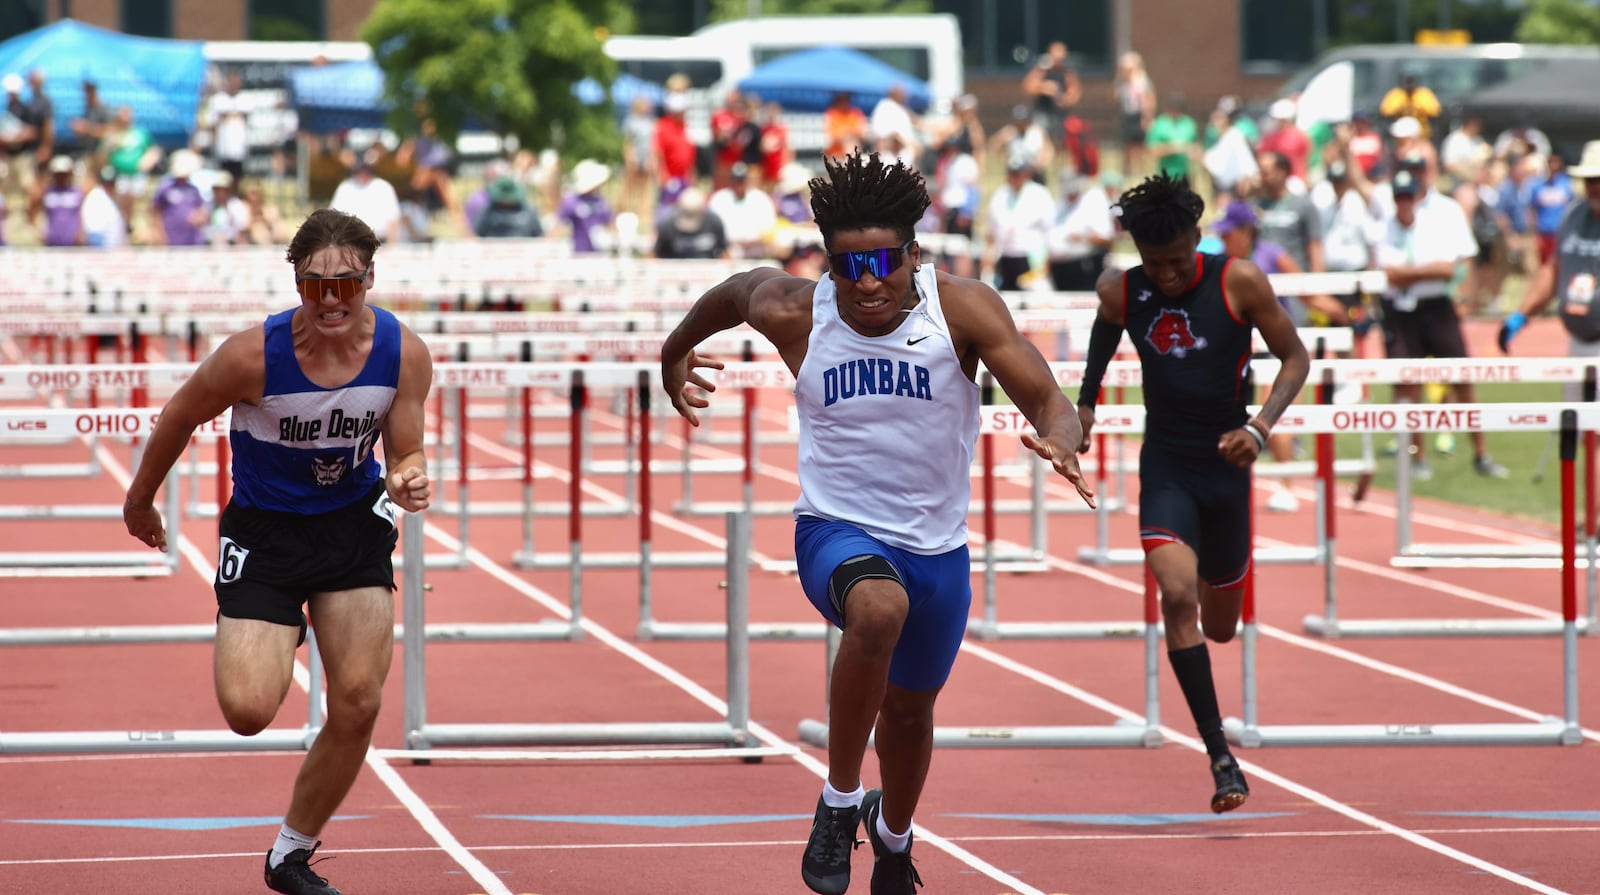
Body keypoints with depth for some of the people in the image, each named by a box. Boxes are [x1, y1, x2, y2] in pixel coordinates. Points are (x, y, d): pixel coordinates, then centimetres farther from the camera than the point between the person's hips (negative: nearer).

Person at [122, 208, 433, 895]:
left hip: (353, 523, 3)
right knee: (249, 710, -15)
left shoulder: (403, 354, -16)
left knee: (357, 707, -3)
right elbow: (179, 418, -6)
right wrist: (140, 501, 9)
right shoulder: (254, 356, -25)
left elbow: (405, 457, -2)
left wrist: (410, 479, -27)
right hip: (264, 529, -3)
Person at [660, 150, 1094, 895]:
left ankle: (892, 834, 56)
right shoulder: (794, 315, -12)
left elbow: (1048, 401, -18)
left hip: (936, 545, 2)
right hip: (836, 533, -2)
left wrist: (1057, 440, -40)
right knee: (879, 608, -38)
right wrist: (676, 353, 26)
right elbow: (738, 289, 11)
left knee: (909, 709, 22)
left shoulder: (963, 309, -15)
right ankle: (839, 801, -21)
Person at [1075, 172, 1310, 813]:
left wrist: (1260, 427, -18)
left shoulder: (1239, 282, -12)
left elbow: (1295, 357, -5)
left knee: (1220, 627, 13)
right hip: (1165, 466, 0)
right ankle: (1220, 755, -21)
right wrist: (1084, 405, 10)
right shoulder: (1121, 293, -7)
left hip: (1225, 463, 0)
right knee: (1178, 597, -24)